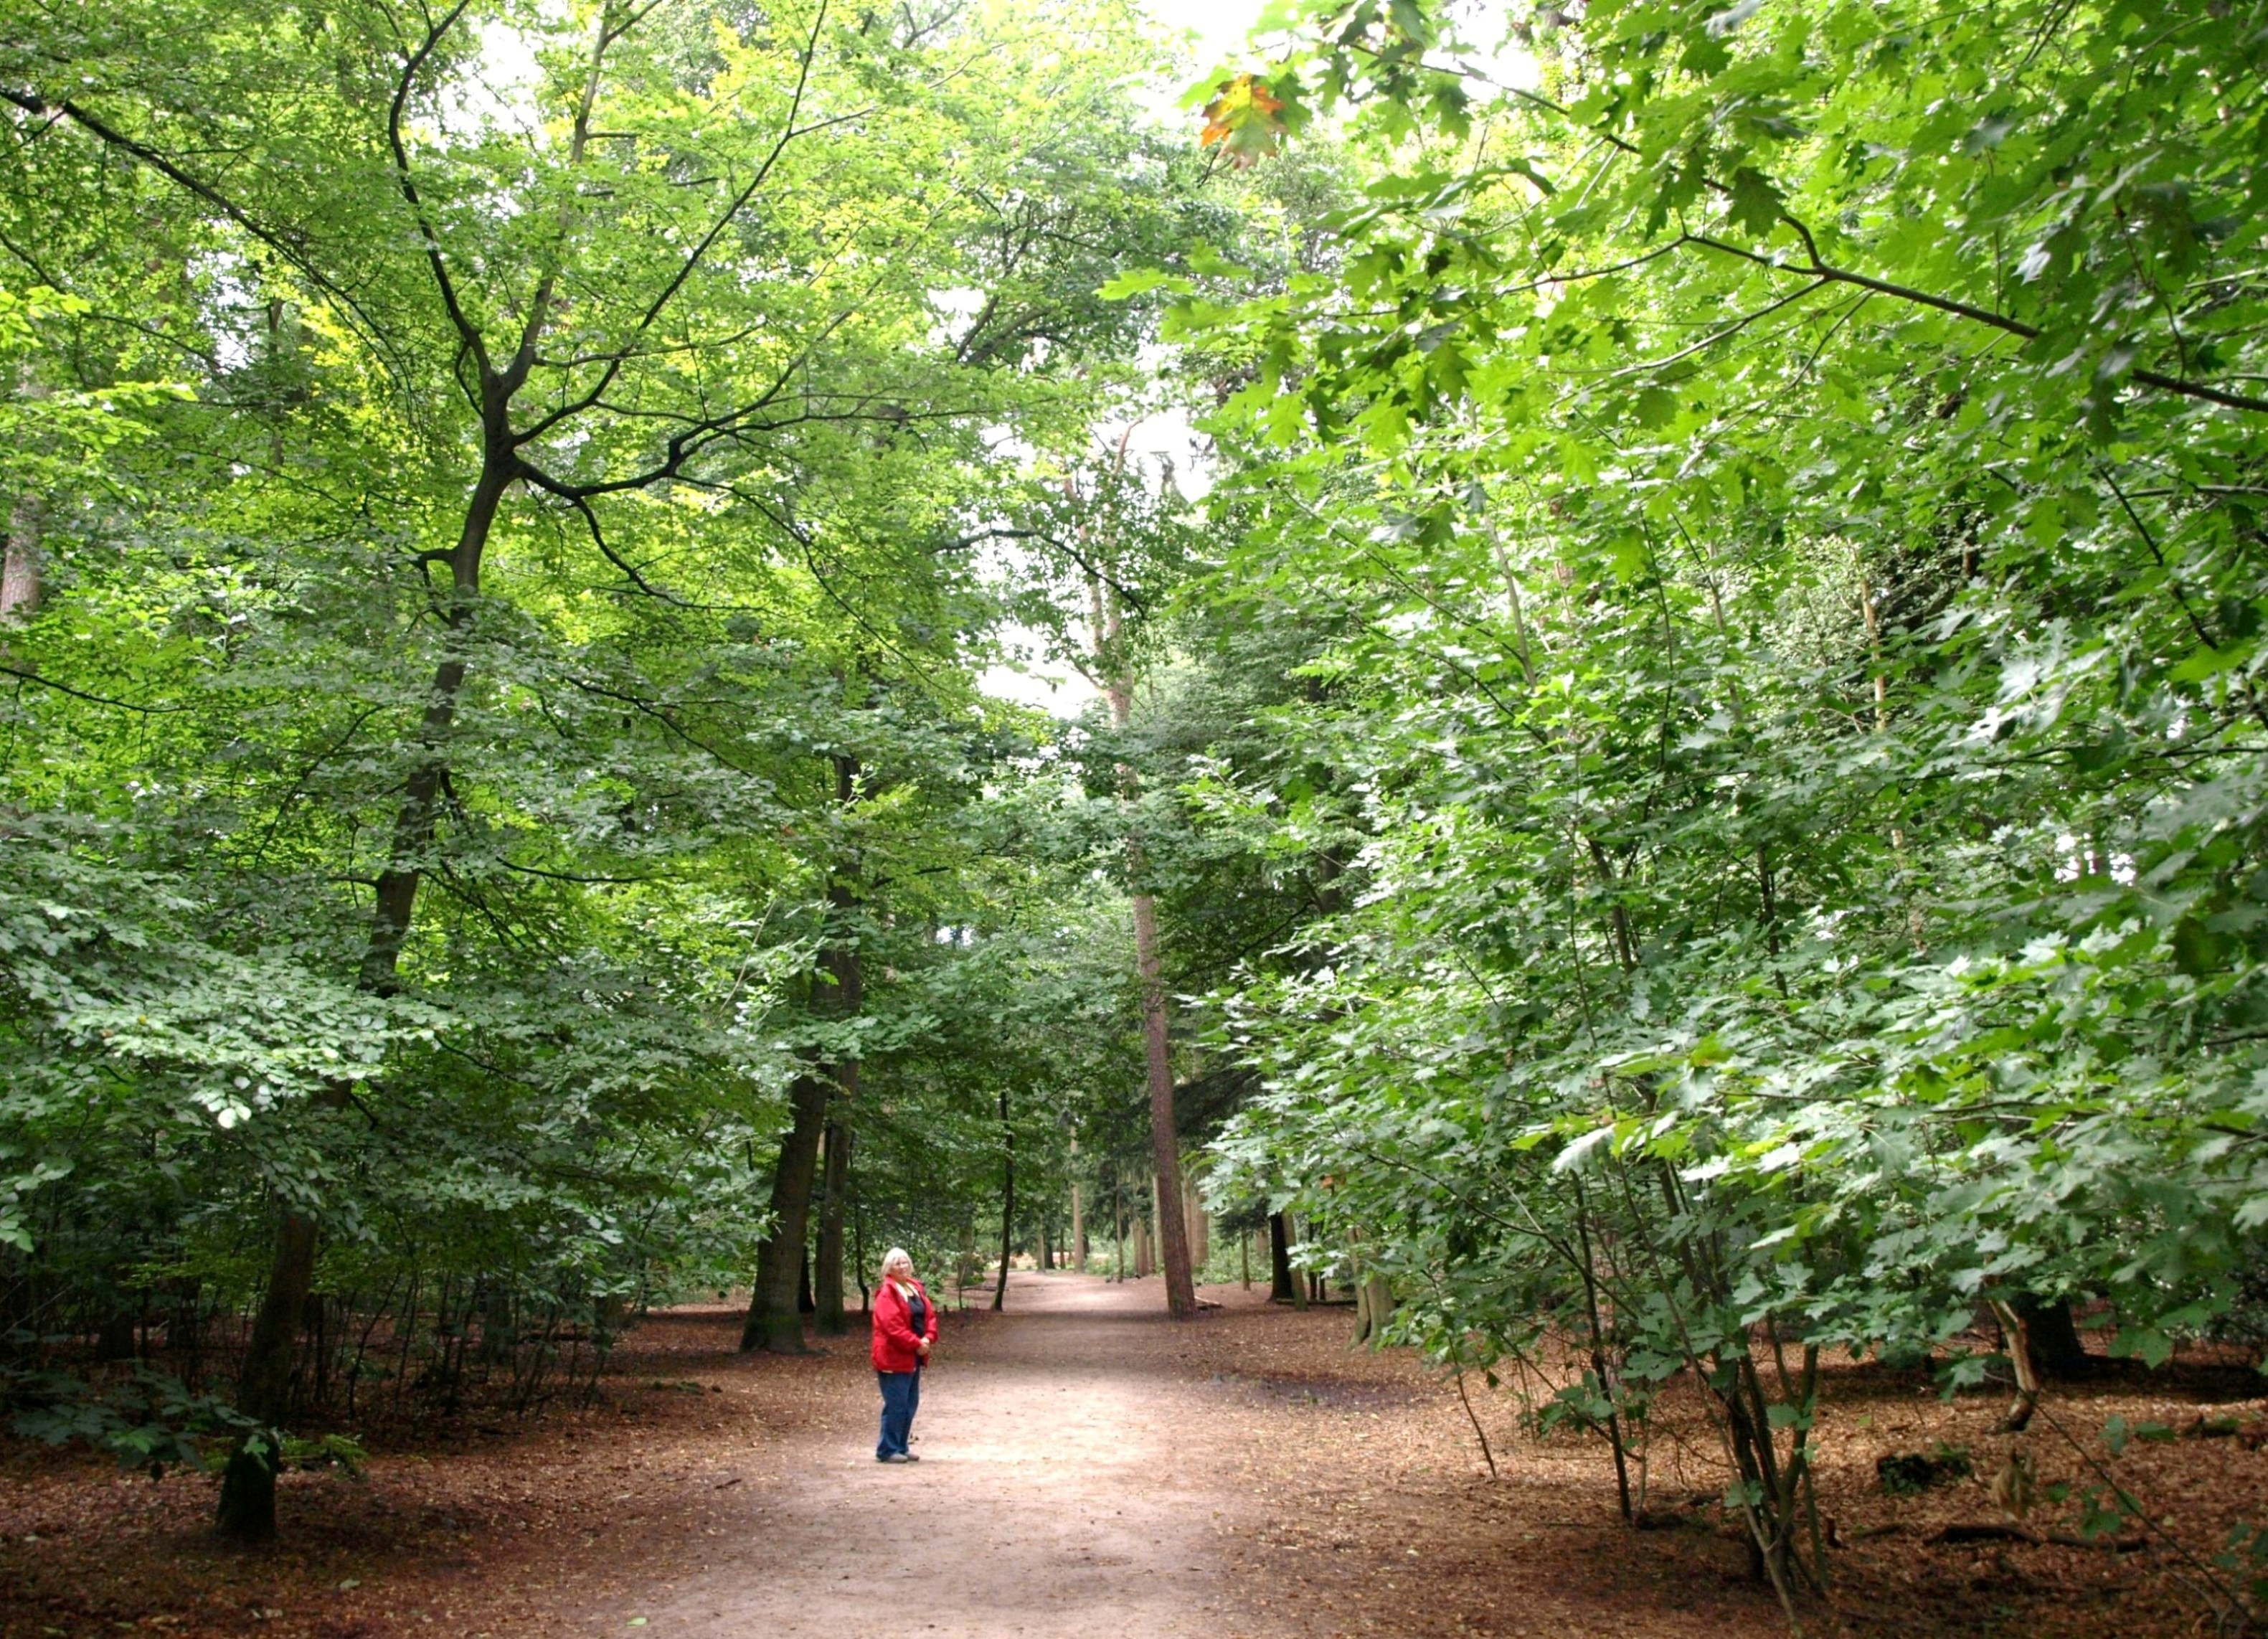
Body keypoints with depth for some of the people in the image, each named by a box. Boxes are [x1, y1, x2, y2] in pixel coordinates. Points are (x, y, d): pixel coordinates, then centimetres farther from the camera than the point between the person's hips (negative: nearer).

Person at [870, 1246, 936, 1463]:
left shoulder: (916, 1289, 12)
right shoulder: (887, 1294, -13)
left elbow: (929, 1314, 11)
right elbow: (892, 1326, -21)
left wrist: (928, 1338, -7)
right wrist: (916, 1344, -19)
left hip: (914, 1358, 9)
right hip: (895, 1358, -9)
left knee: (910, 1404, 13)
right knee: (896, 1405, -7)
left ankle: (900, 1447, 22)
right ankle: (887, 1450, 1)